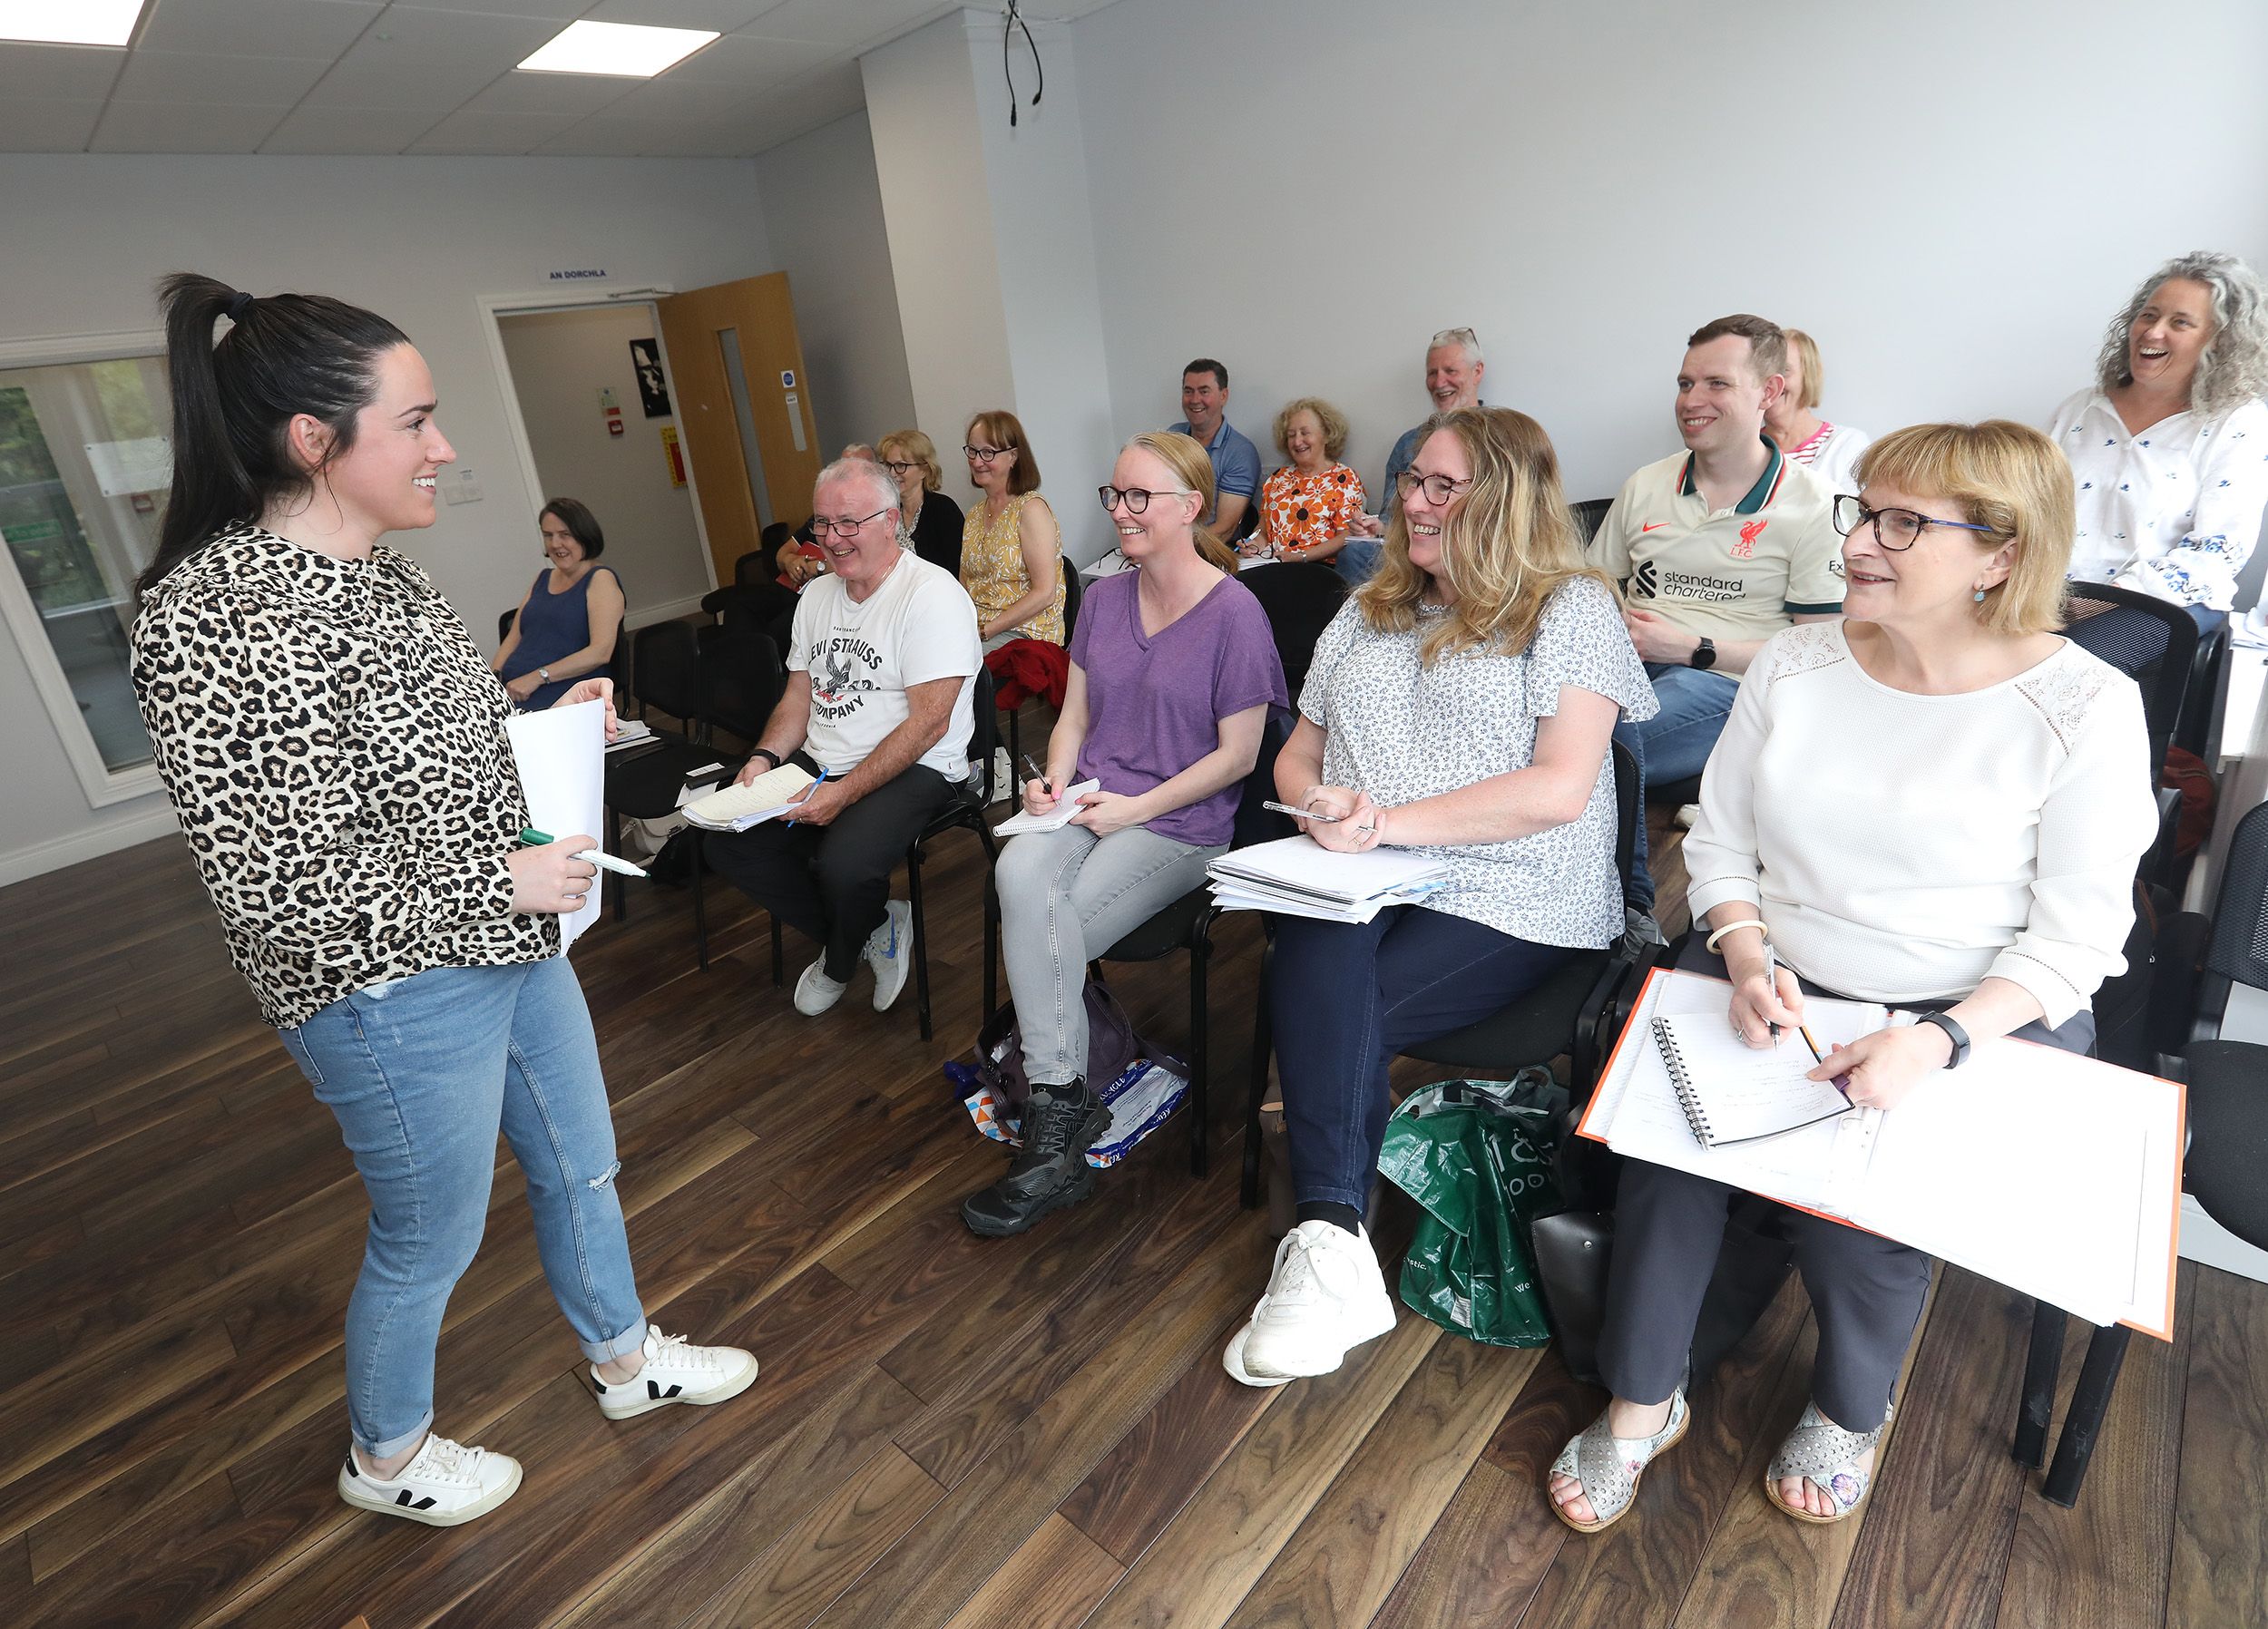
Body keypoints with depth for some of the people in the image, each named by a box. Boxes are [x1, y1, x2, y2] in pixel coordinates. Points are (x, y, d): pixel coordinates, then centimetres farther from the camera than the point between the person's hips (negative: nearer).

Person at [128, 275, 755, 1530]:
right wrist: (502, 884, -20)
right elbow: (275, 885, -26)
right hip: (397, 998, -8)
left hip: (510, 945, 8)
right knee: (431, 1243, 15)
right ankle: (386, 1457, 46)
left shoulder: (373, 565, 2)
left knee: (580, 1165, 23)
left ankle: (623, 1360, 49)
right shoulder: (211, 617, -25)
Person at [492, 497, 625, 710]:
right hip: (510, 692, 7)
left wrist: (537, 677, -17)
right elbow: (514, 638, 21)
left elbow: (601, 652, -12)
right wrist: (493, 676, 0)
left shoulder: (601, 579, 2)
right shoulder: (542, 579, 26)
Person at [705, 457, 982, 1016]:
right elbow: (798, 697, 18)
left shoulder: (932, 594, -14)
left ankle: (839, 964, 5)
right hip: (820, 763, 8)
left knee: (844, 865, -33)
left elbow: (929, 722, -20)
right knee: (725, 840, -9)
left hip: (914, 771, -8)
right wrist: (764, 758, -2)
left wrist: (844, 792, -24)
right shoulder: (816, 596, 13)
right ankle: (874, 930, 3)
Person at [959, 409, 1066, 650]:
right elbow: (965, 588, 17)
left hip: (1024, 632, -7)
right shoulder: (975, 515, 15)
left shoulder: (1030, 508, -8)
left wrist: (984, 630, -16)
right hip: (974, 627, 7)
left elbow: (1044, 593, -14)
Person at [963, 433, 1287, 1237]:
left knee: (1036, 935, -24)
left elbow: (1237, 754, -7)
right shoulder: (1103, 598, 13)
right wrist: (1054, 780, -4)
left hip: (1180, 825, -5)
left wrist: (1136, 807, -14)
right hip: (1087, 804, 5)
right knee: (1021, 872, -30)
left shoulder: (1234, 613, -7)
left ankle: (1056, 1136, -6)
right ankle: (1065, 1095, -18)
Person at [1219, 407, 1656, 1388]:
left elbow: (1558, 788, -10)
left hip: (1506, 901, -4)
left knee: (1324, 1014, -29)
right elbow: (1295, 755, 21)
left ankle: (1321, 1244, -18)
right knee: (1325, 972, -31)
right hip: (1353, 887, 4)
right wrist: (1319, 805, -3)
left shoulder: (1571, 609, 3)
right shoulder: (1369, 613, 21)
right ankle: (1333, 1242, -30)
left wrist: (1389, 821, -15)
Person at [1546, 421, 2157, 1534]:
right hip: (1784, 992, 3)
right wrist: (1748, 959, -13)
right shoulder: (1793, 665, 1)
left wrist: (1937, 1042, -25)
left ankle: (1852, 1409, 12)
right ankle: (1642, 1401, 1)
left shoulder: (2085, 709, -9)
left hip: (1981, 1020, -2)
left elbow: (2077, 935, -10)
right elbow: (1719, 841, 5)